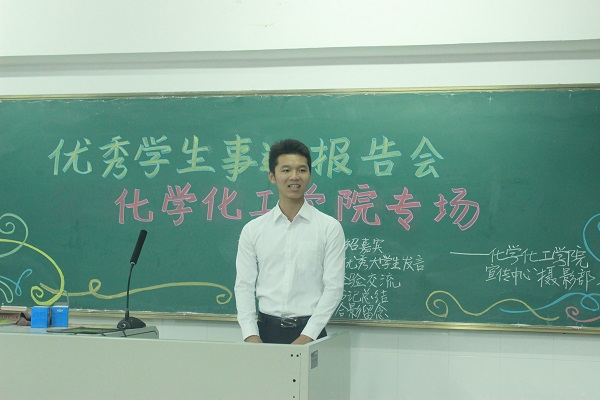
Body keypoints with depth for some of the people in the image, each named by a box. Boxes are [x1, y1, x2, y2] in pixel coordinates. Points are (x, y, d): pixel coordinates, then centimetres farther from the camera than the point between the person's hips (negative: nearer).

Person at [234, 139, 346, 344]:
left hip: (309, 332, -2)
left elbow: (333, 287, -6)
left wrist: (306, 336, -14)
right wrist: (251, 334, -9)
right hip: (266, 330, 2)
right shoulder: (252, 230, 5)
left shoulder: (330, 228, -2)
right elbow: (244, 285, 4)